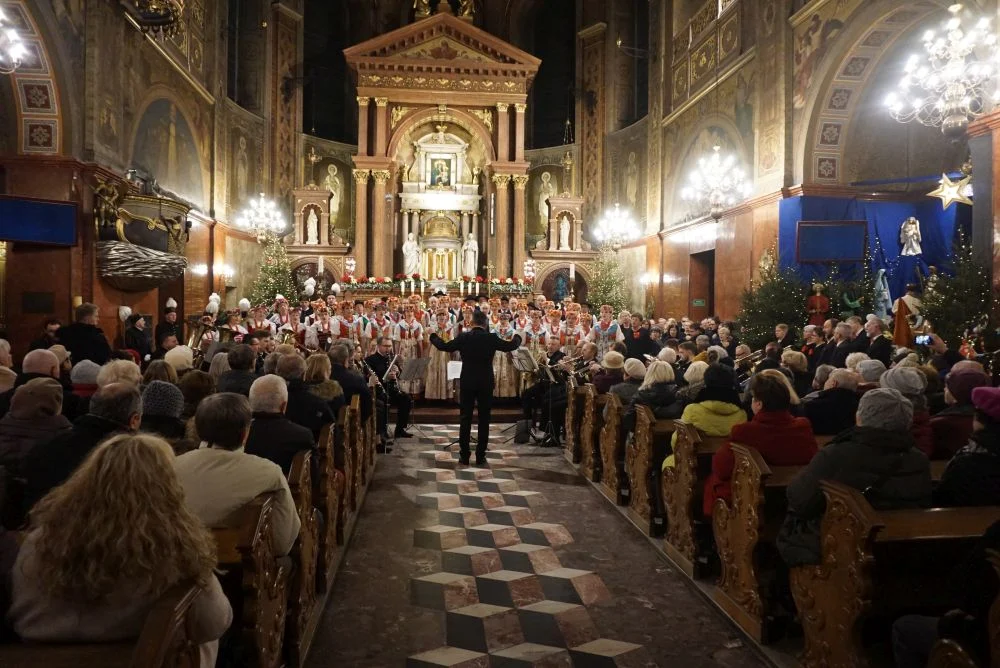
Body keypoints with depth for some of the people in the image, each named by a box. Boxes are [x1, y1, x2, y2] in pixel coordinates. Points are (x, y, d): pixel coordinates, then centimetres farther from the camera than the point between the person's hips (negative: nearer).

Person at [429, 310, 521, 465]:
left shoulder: (463, 337, -6)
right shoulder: (492, 338, -6)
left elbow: (444, 346, 5)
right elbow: (510, 346, 6)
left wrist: (433, 336, 24)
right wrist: (517, 337, 29)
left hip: (467, 383, 1)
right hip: (486, 383, 0)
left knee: (466, 419, 8)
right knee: (484, 420, 7)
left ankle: (464, 455, 10)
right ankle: (480, 456, 8)